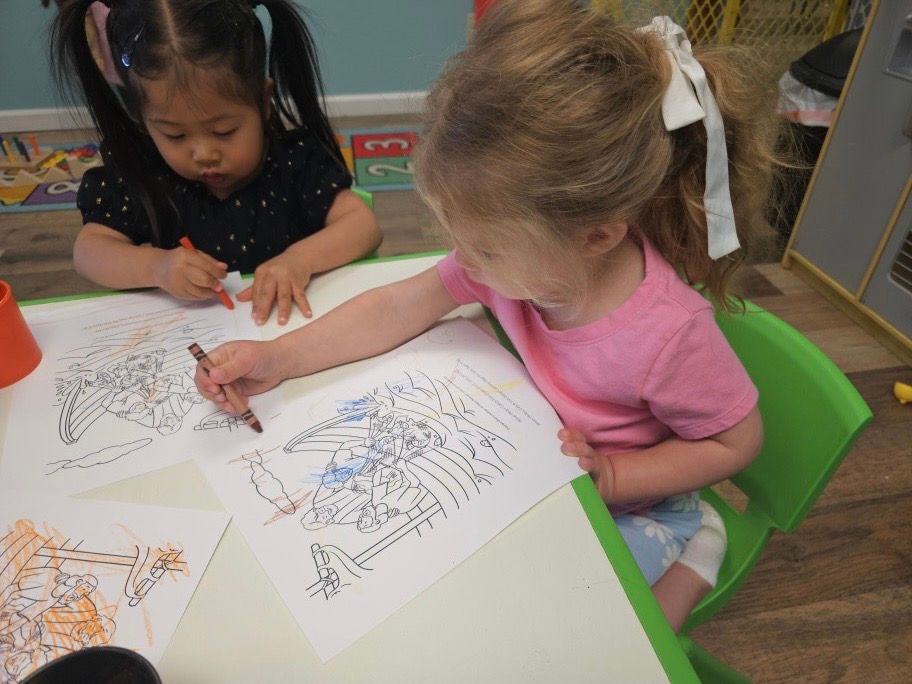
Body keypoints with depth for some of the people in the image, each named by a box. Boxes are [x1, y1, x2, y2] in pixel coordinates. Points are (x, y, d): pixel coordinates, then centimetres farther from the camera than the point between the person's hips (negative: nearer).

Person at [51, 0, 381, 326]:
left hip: (293, 323, -1)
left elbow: (365, 225, -14)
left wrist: (301, 259, -31)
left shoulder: (295, 160, -10)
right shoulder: (139, 176, -5)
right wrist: (154, 266, -23)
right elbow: (88, 250, -3)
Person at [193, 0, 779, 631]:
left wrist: (609, 478, -25)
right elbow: (397, 309, -11)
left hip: (632, 503, -4)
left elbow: (738, 441, -16)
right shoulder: (513, 249, -21)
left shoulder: (670, 333, -34)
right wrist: (279, 358, -17)